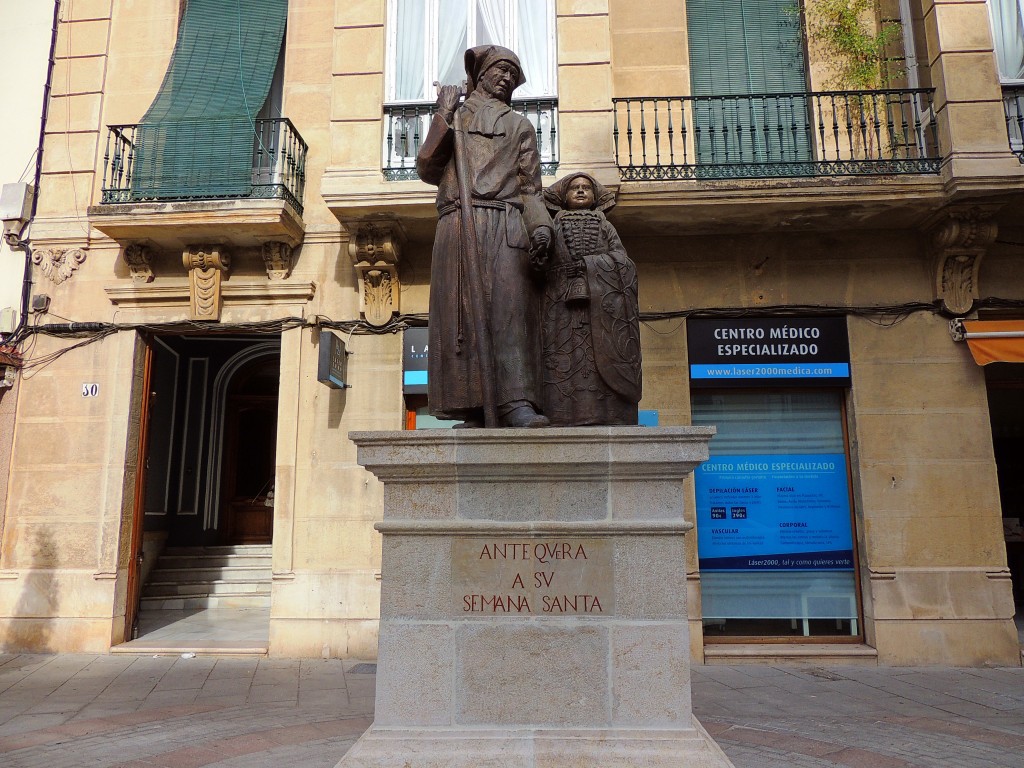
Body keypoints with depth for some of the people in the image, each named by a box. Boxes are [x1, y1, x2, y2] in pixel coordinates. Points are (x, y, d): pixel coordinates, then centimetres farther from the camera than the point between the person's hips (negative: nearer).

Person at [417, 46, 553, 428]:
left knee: (510, 306, -17)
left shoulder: (520, 126, 26)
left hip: (506, 225, 0)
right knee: (463, 311, -11)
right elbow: (427, 170, 13)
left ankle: (517, 404, -28)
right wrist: (443, 118, 6)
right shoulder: (451, 117, 26)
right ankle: (472, 410, -14)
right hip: (458, 224, 0)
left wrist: (540, 224, -5)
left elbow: (530, 185, 14)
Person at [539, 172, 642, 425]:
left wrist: (587, 263, -6)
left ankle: (608, 418, -17)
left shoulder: (605, 226, 26)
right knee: (567, 356, -14)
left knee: (604, 357, -12)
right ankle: (569, 417, -20)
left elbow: (621, 259, 10)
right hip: (564, 300, 0)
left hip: (602, 301, 0)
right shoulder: (554, 227, 26)